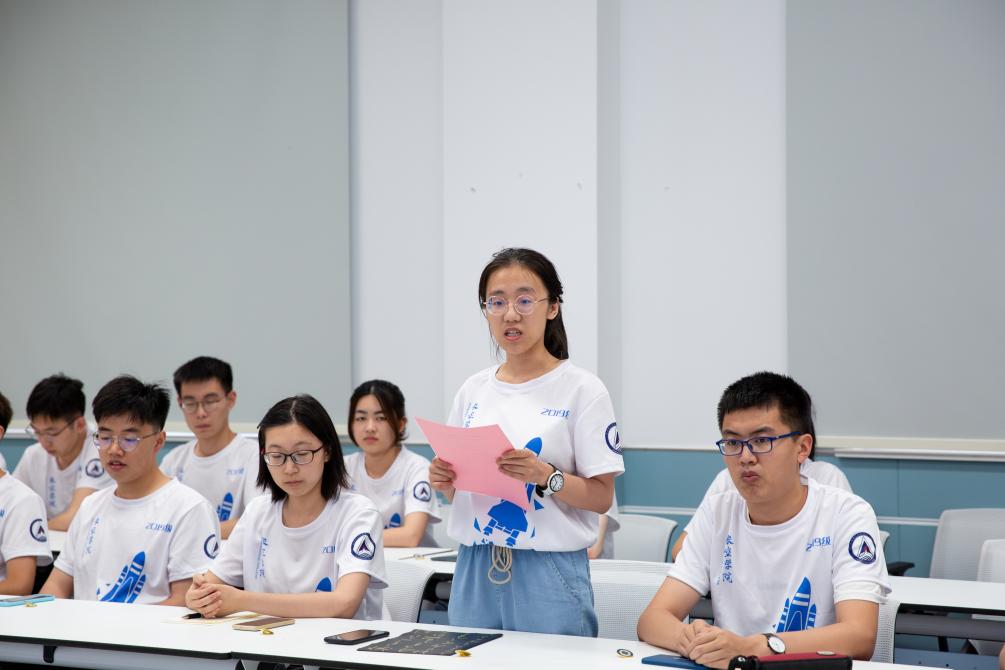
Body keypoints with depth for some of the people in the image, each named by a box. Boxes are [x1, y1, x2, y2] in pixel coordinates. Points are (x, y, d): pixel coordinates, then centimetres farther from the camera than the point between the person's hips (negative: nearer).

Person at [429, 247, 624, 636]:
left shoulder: (582, 389, -5)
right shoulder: (473, 391, 9)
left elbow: (601, 497, -8)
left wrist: (546, 476, -24)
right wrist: (443, 481, -6)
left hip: (550, 574, -4)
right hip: (475, 570, 4)